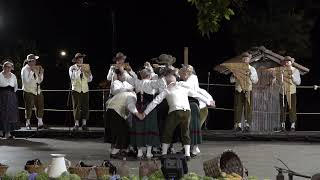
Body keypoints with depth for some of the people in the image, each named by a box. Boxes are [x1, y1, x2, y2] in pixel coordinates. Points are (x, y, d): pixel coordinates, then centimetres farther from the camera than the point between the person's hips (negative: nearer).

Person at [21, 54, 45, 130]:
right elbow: (27, 81, -20)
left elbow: (39, 81, 12)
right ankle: (28, 124, 10)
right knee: (29, 107, -1)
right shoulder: (25, 70, -9)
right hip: (29, 91, -6)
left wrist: (41, 73, -4)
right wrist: (32, 72, -22)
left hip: (37, 90, 6)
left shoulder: (36, 69, 9)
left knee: (40, 106, 3)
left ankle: (40, 124, 8)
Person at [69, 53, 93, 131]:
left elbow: (90, 79, 8)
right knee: (76, 107, -6)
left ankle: (84, 124, 5)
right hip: (76, 89, -3)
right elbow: (72, 77, -14)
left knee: (85, 107, -1)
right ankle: (76, 124, -3)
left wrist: (88, 73, -10)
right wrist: (79, 70, -18)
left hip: (85, 89, 3)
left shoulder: (86, 68, 11)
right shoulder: (72, 68, 3)